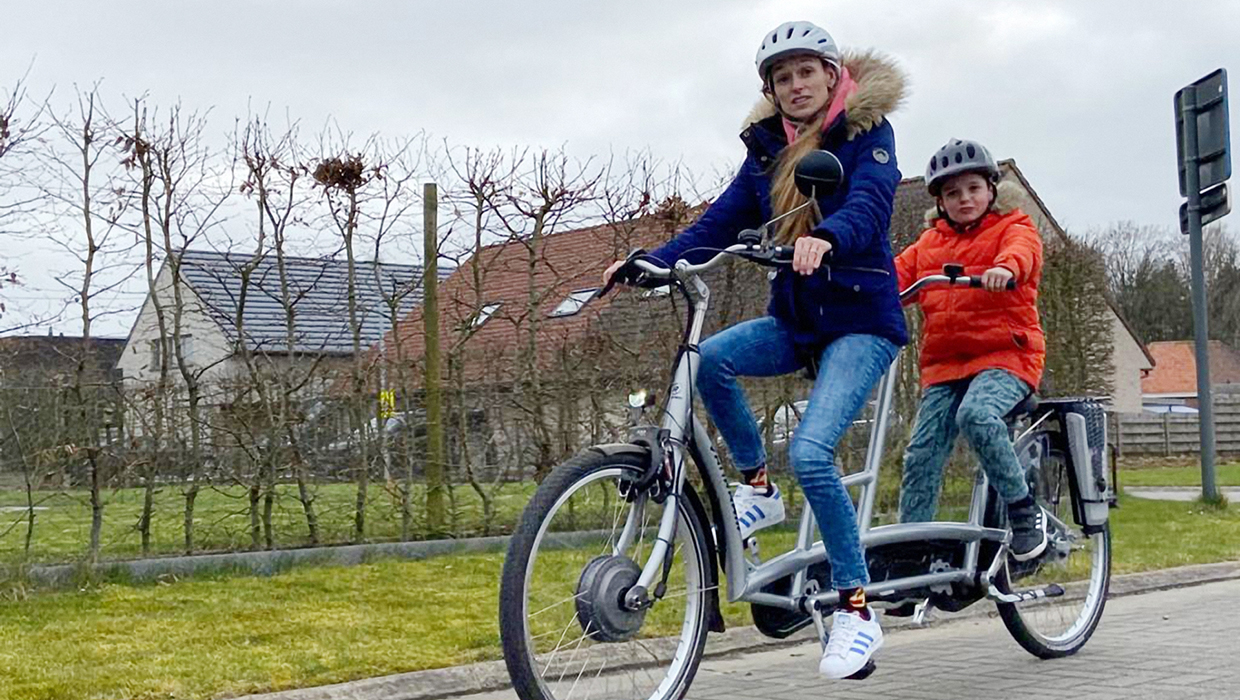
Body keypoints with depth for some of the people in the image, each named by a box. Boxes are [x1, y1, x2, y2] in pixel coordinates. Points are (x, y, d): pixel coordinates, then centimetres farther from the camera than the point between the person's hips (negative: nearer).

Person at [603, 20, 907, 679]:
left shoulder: (866, 131, -7)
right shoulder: (768, 148, 9)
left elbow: (869, 202, -26)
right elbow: (723, 221, 1)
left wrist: (825, 237, -49)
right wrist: (653, 260, -15)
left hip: (862, 319, -5)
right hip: (795, 320, 6)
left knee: (809, 452, -24)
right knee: (709, 357, -25)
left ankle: (856, 609, -11)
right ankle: (758, 488, -2)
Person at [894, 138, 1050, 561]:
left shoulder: (1012, 227, 6)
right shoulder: (929, 244, 21)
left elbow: (1022, 249, -17)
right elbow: (899, 274, 10)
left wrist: (1005, 267, -41)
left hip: (1004, 354, -5)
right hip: (944, 362, 5)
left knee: (976, 415, -33)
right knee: (921, 453, -5)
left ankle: (1024, 512, -18)